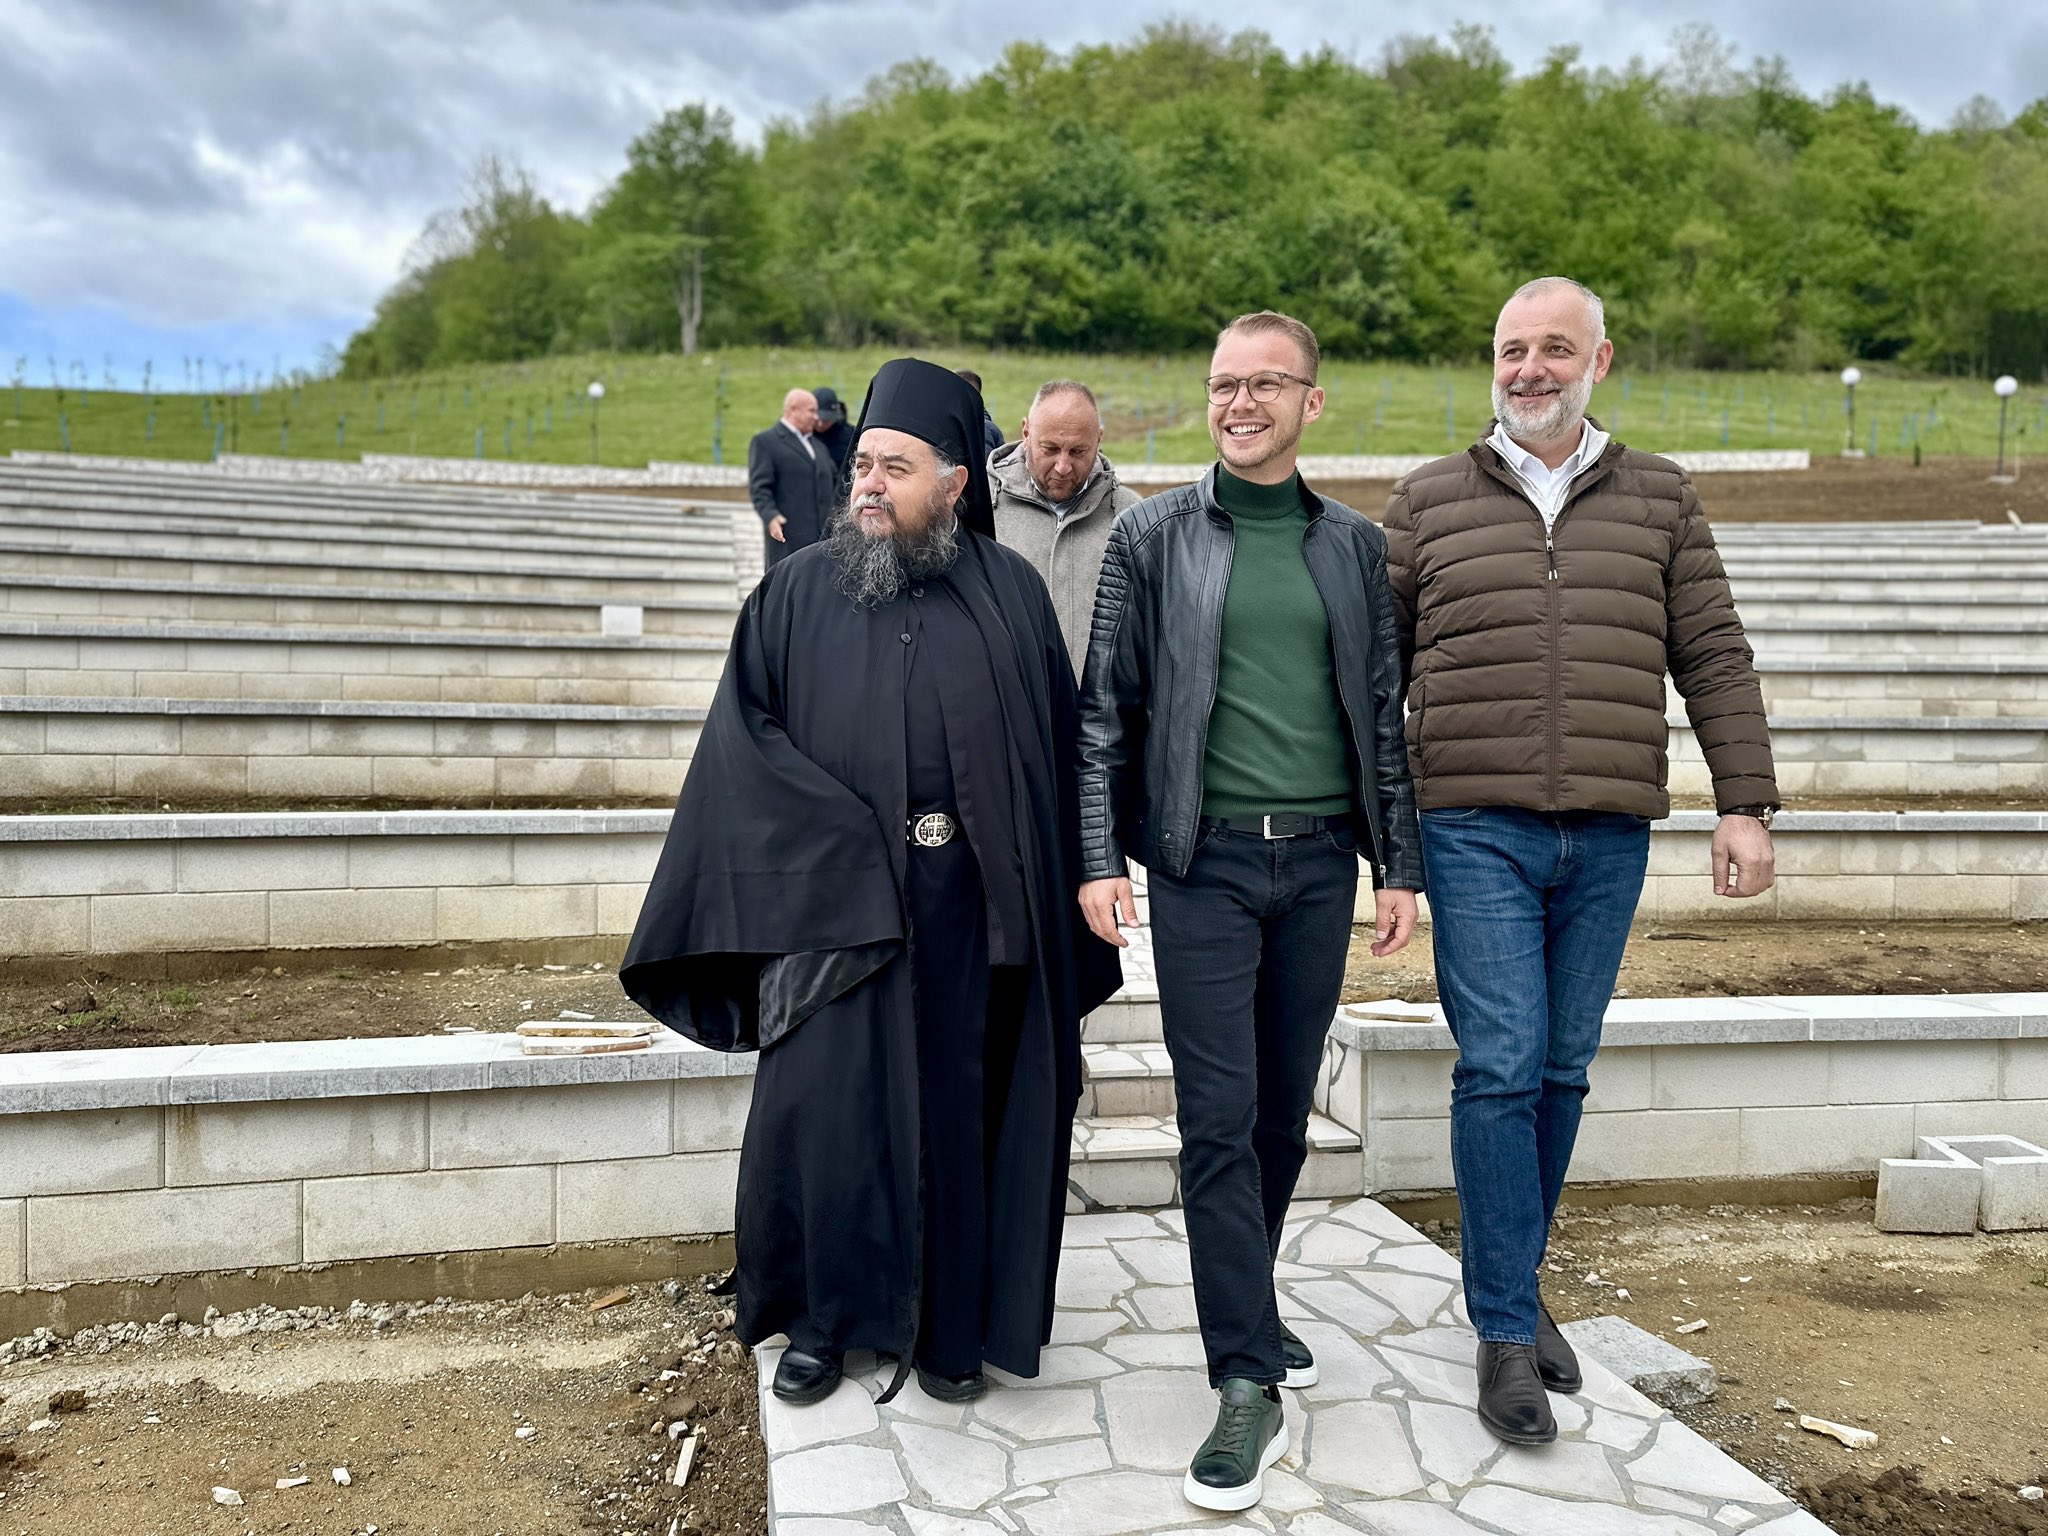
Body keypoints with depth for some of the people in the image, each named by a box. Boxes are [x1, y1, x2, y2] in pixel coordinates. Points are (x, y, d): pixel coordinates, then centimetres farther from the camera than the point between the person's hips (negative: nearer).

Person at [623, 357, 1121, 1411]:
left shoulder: (1012, 593, 7)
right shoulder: (799, 591, 7)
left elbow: (1055, 748, 6)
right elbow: (743, 733, 1)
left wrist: (1054, 905, 0)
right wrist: (841, 836, -10)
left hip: (968, 902, 0)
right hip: (832, 899, 0)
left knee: (957, 1109, 7)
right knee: (817, 1103, 0)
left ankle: (951, 1326, 24)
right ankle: (823, 1319, 21)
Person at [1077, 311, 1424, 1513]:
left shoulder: (1355, 546, 10)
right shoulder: (1153, 539, 4)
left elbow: (1384, 714, 12)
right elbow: (1107, 712, 2)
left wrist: (1401, 862, 8)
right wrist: (1101, 858, -5)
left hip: (1320, 861, 3)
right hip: (1203, 860, -3)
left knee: (1287, 1109, 11)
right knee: (1220, 1118, -4)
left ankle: (1246, 1306, 31)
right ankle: (1249, 1383, 3)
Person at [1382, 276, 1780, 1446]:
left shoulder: (1660, 498, 11)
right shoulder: (1430, 502, 6)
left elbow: (1715, 660, 9)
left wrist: (1748, 803, 2)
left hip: (1610, 835, 2)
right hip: (1477, 829, -2)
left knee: (1564, 1070, 10)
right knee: (1500, 1067, -7)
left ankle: (1518, 1280, 27)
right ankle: (1508, 1333, 4)